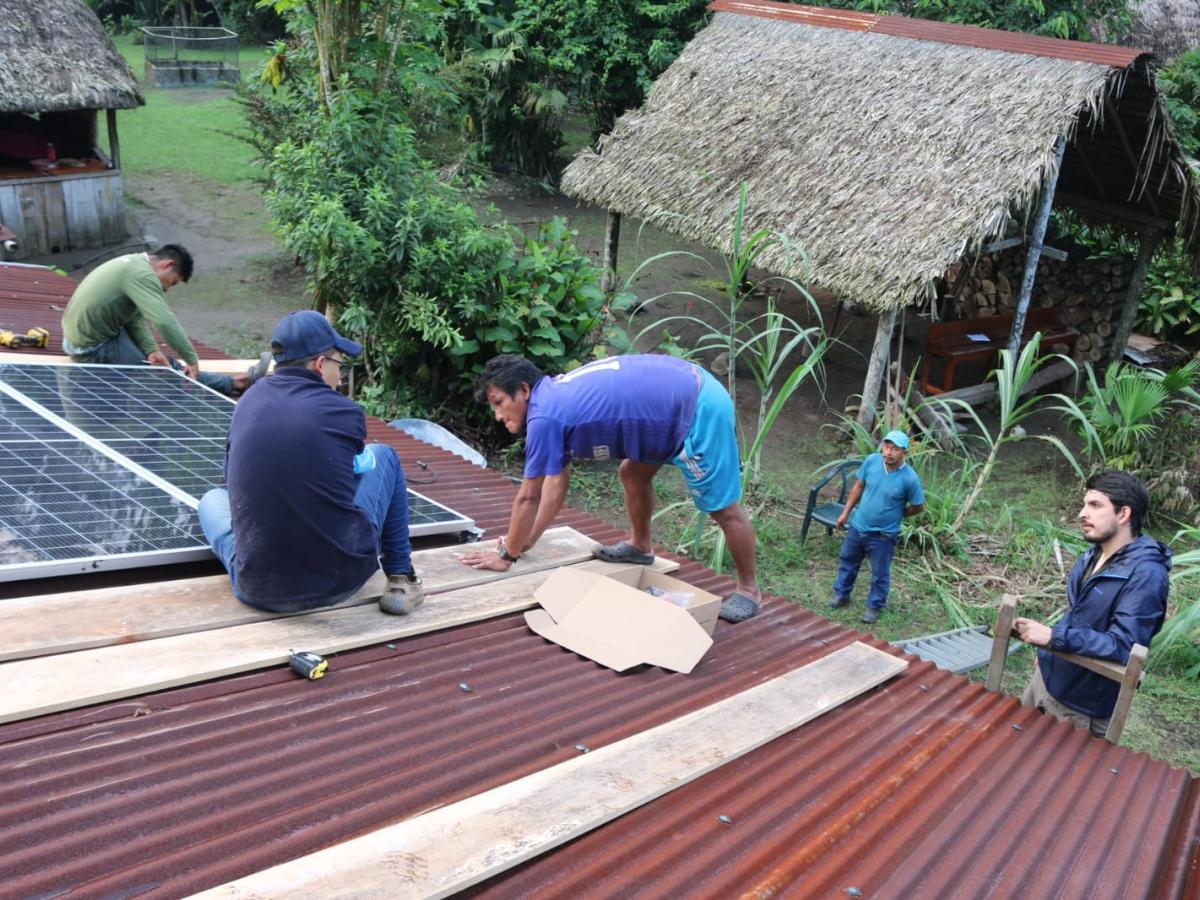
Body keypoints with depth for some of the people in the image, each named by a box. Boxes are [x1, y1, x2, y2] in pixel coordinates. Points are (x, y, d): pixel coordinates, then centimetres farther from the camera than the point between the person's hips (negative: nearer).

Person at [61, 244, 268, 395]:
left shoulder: (133, 264, 8)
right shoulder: (142, 274, -24)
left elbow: (136, 317, 5)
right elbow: (165, 321, -32)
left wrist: (151, 349, -8)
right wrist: (192, 360, -27)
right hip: (94, 349, -10)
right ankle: (234, 383, -4)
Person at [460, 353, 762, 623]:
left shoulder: (544, 417, -17)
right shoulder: (557, 397, 11)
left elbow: (528, 498, -9)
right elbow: (556, 483, 17)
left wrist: (507, 555, 3)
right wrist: (526, 541, 19)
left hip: (697, 409, -9)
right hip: (683, 392, 10)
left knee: (721, 507, 3)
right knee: (632, 474, 22)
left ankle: (748, 589, 19)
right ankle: (640, 546, 41)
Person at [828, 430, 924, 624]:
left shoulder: (910, 478, -25)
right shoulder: (871, 461, -14)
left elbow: (917, 507, -8)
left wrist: (895, 515, 2)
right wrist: (846, 512, 5)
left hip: (883, 534, -4)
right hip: (858, 525, 4)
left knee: (880, 573, 14)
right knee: (847, 560, 22)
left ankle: (875, 606, 36)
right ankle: (841, 595, 44)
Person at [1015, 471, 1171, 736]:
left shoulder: (1145, 575, -26)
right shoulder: (1095, 554, 1)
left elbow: (1122, 646, -30)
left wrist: (1053, 636, -35)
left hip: (1083, 705, -8)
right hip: (1048, 676, 8)